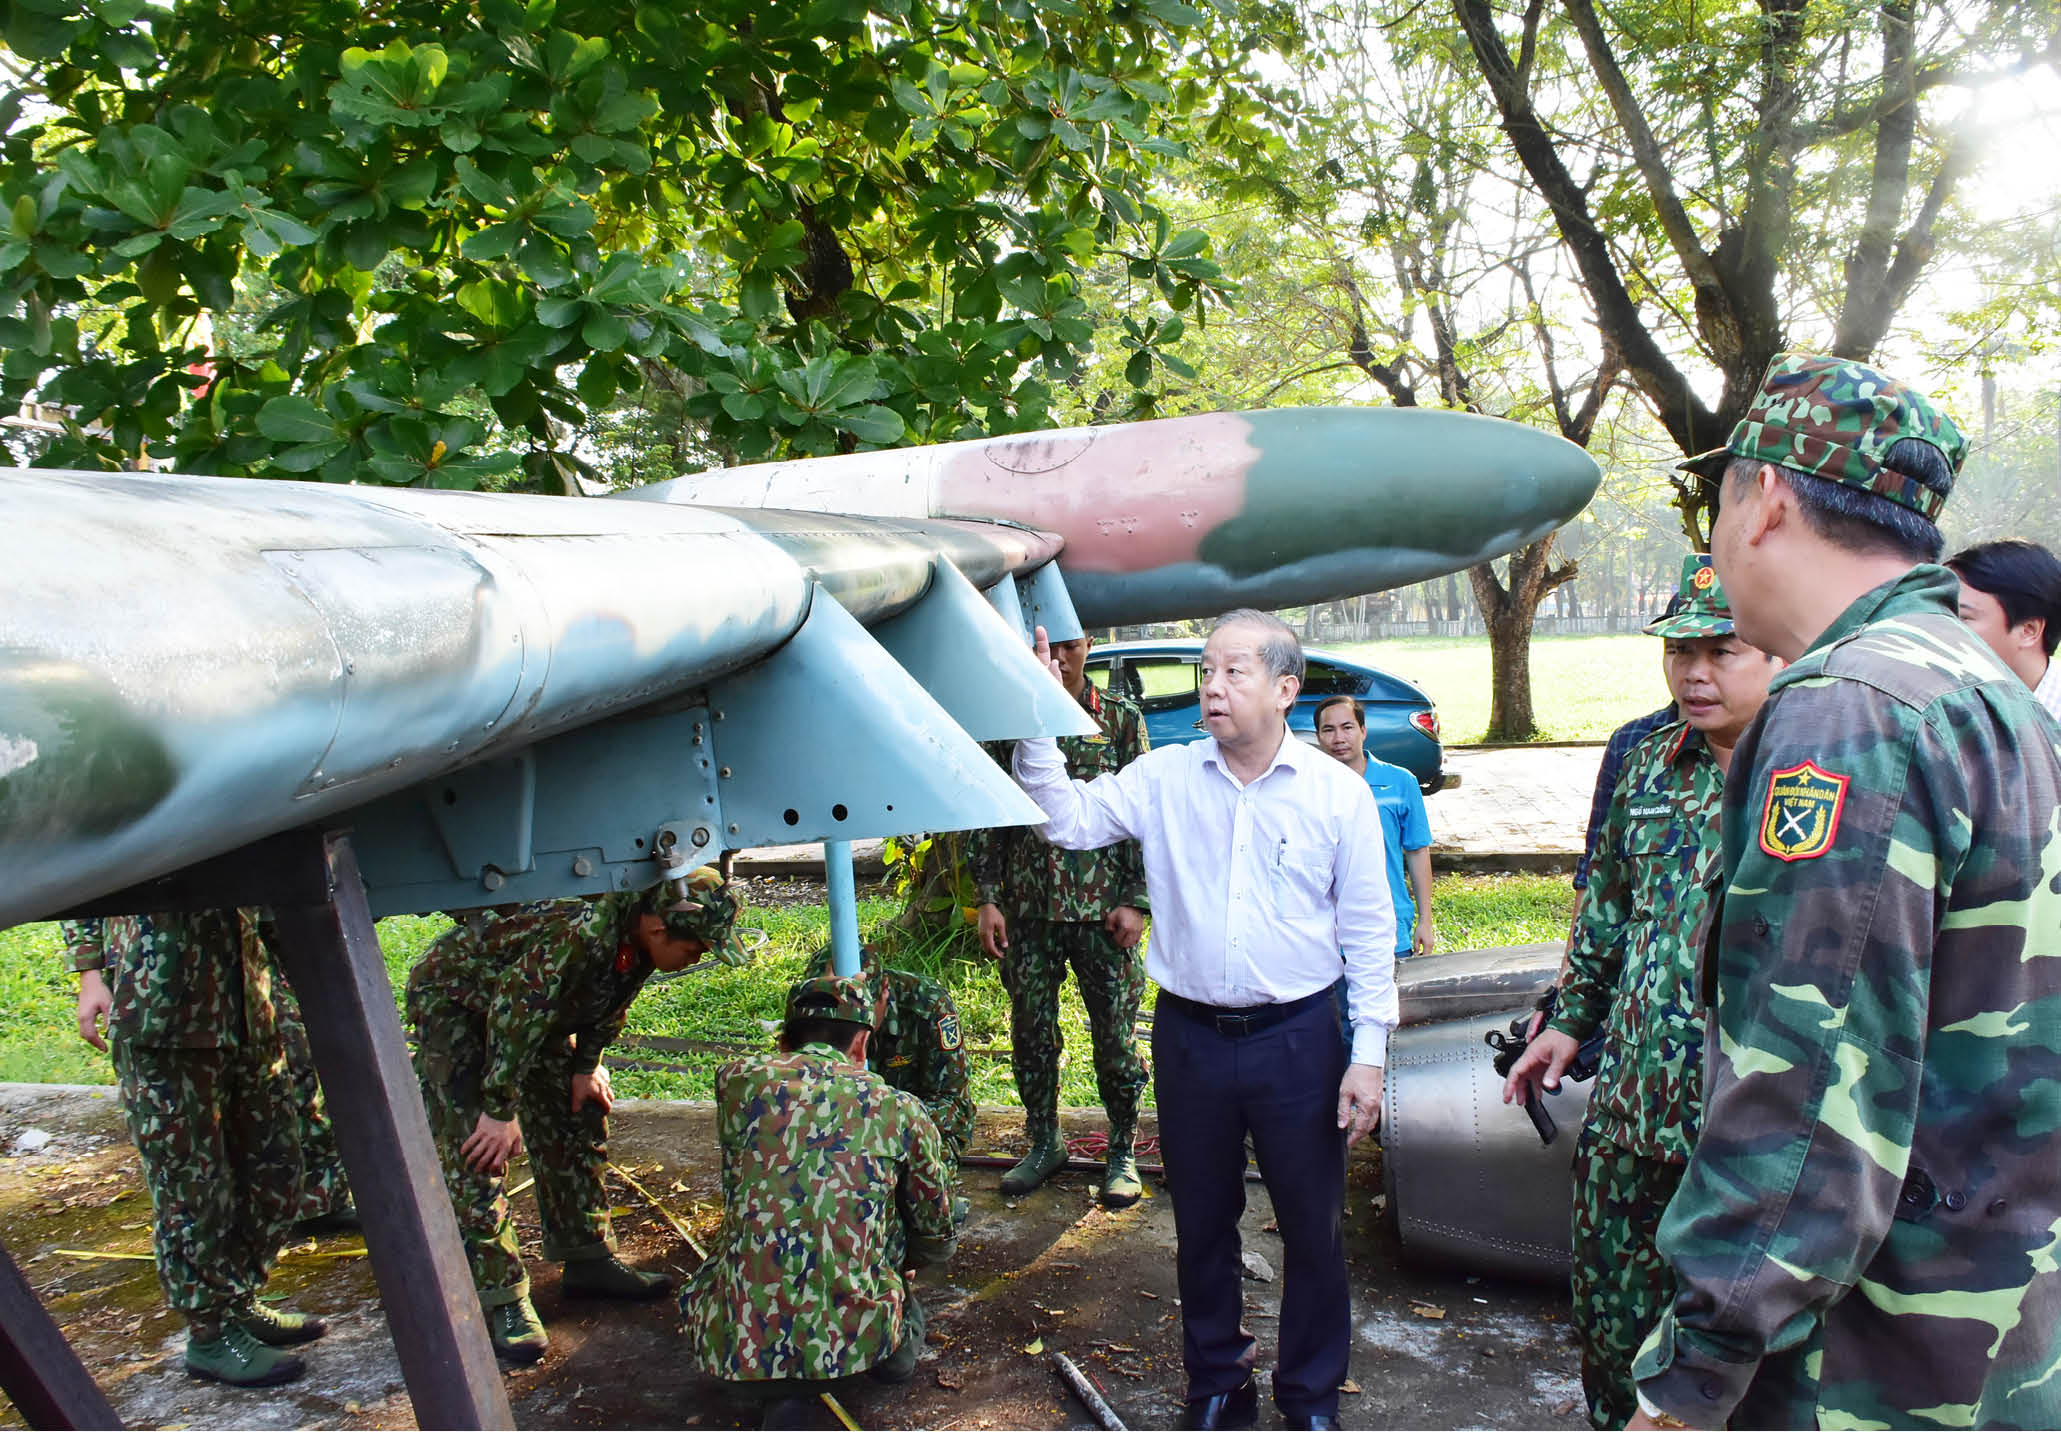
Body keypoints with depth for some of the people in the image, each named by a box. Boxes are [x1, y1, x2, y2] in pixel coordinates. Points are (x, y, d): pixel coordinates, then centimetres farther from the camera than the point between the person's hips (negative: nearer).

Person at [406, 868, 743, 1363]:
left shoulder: (640, 937, -14)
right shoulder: (580, 932, -41)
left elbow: (606, 1004, 5)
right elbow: (515, 1012, -36)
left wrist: (586, 1066, 3)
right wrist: (500, 1111, -29)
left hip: (531, 1005, 9)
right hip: (452, 996, -8)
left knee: (577, 1121, 7)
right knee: (478, 1152, -15)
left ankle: (588, 1261, 17)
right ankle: (499, 1300, -9)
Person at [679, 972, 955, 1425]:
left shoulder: (739, 1079, 3)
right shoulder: (901, 1110, 4)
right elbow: (937, 1243, 18)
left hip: (738, 1348, 0)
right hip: (857, 1346, 0)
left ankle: (777, 1396, 14)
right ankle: (900, 1342, 23)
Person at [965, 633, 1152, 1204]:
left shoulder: (1121, 718, 2)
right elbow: (985, 817, 7)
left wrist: (1136, 900, -6)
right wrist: (988, 899, 2)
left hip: (1103, 908, -2)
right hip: (1027, 909, 2)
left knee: (1116, 1033, 4)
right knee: (1030, 1032, 10)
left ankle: (1122, 1150, 21)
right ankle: (1044, 1141, 28)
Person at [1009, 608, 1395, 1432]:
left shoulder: (1338, 793, -4)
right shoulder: (1164, 779, 1)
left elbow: (1368, 931, -1)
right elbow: (1068, 821, -3)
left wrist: (1368, 1053, -4)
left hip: (1298, 1039, -2)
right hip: (1190, 1038, 2)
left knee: (1312, 1227, 10)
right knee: (1202, 1226, 16)